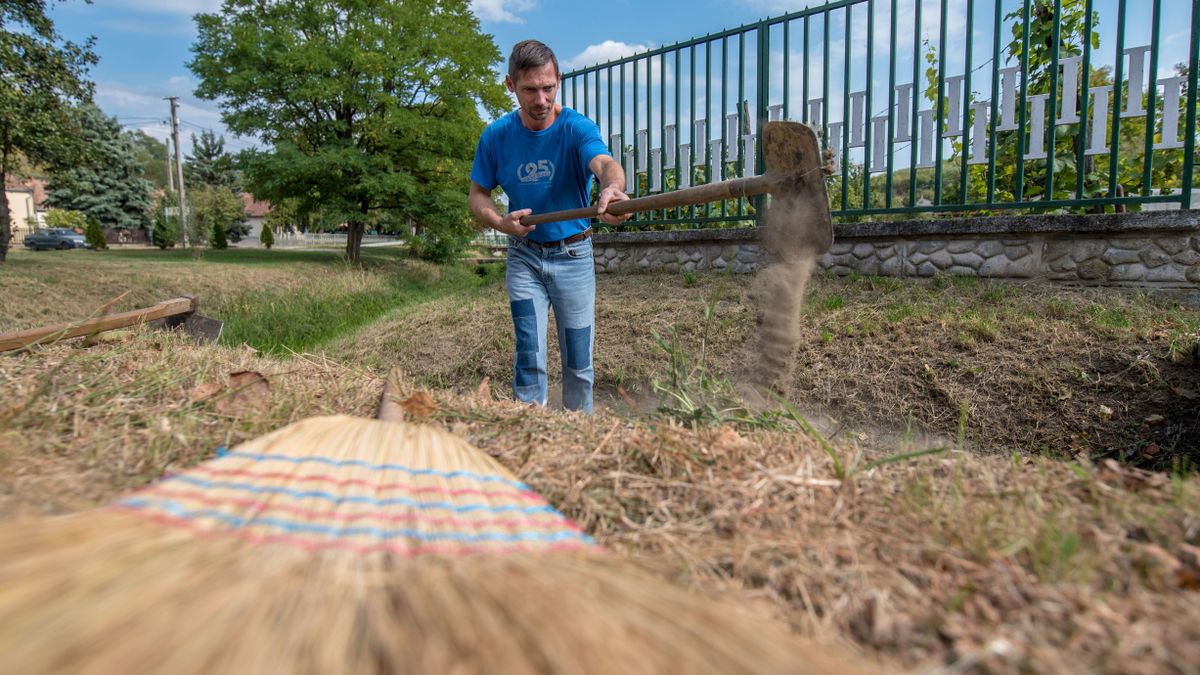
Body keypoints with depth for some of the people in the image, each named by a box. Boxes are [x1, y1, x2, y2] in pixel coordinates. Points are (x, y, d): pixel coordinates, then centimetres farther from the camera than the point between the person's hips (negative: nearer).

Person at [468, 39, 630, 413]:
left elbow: (605, 163, -35)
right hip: (524, 257, 1)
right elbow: (478, 194, 2)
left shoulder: (577, 128, -14)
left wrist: (613, 188, -60)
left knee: (578, 361, 6)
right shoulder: (496, 136, -5)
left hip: (573, 256, -1)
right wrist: (500, 222, -21)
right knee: (529, 357, -3)